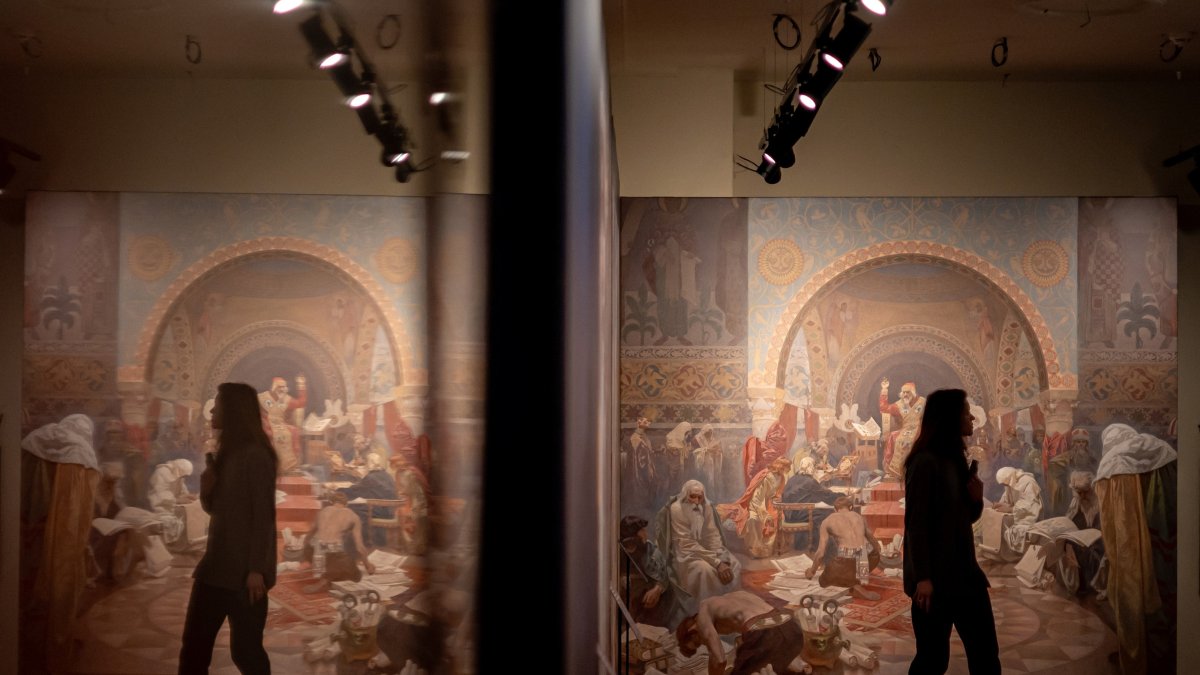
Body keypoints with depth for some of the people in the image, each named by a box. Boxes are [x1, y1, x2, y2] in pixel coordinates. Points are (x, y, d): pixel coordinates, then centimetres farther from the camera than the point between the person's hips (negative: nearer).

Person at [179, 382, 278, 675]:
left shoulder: (255, 456, -12)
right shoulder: (227, 454, 15)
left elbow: (263, 516, -16)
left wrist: (256, 570, -21)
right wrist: (206, 489, 0)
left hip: (244, 570, -8)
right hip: (217, 565, 8)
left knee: (245, 649, -1)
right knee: (194, 646, 6)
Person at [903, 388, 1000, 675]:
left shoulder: (956, 459, 12)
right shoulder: (925, 462, -13)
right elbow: (915, 523, -17)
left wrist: (976, 498, -2)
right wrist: (922, 577, -21)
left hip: (964, 571, 9)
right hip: (935, 576, -8)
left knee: (986, 651, 8)